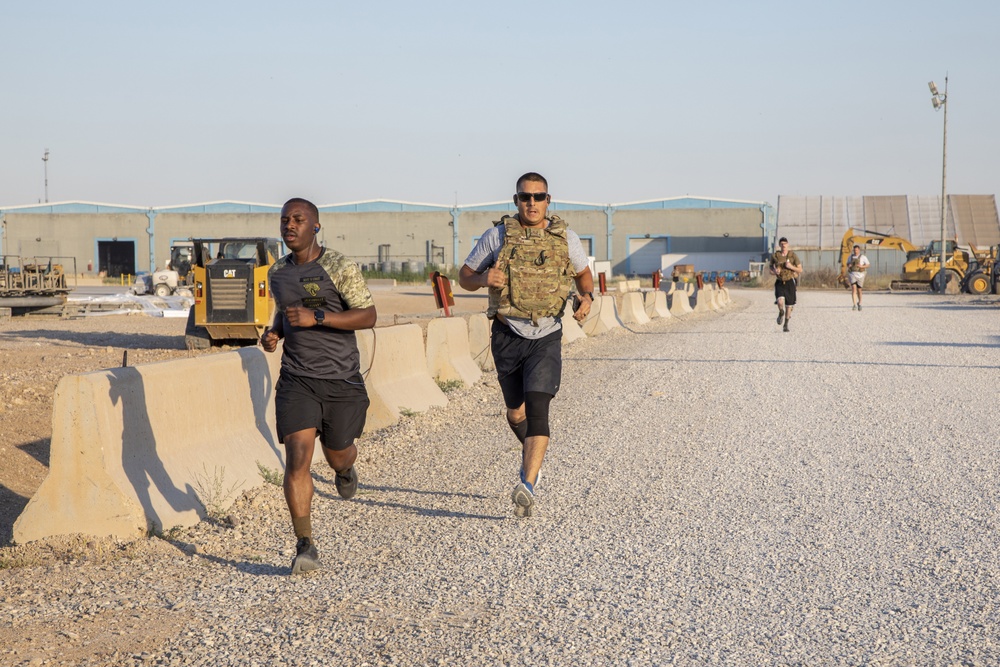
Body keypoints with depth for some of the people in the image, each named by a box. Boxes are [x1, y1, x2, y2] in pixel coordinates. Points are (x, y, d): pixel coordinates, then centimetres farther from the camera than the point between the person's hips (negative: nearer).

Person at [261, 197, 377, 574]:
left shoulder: (339, 268, -8)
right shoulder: (278, 272, 10)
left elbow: (368, 316, -12)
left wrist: (317, 317, -22)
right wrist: (275, 333, 5)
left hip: (342, 378, -2)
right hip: (296, 380, 2)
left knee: (337, 455, 14)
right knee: (297, 458, -14)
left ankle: (345, 470, 55)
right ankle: (305, 547, -13)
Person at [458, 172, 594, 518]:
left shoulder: (566, 238, 0)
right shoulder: (497, 235, -2)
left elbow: (584, 272, 17)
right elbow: (464, 276, 4)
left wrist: (586, 297, -5)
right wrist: (484, 278, -19)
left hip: (546, 338, -1)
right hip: (507, 337, 2)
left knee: (537, 407, -19)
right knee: (515, 413, 14)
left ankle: (527, 486, -27)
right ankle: (532, 452, 47)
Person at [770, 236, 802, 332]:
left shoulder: (793, 255, -3)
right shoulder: (775, 256, -1)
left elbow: (800, 270, -1)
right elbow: (771, 270, 10)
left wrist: (791, 267, -18)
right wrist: (774, 271, -14)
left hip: (790, 282, 0)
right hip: (779, 282, 0)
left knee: (789, 305, 6)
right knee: (780, 301, -23)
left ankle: (786, 324, 25)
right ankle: (781, 313, 11)